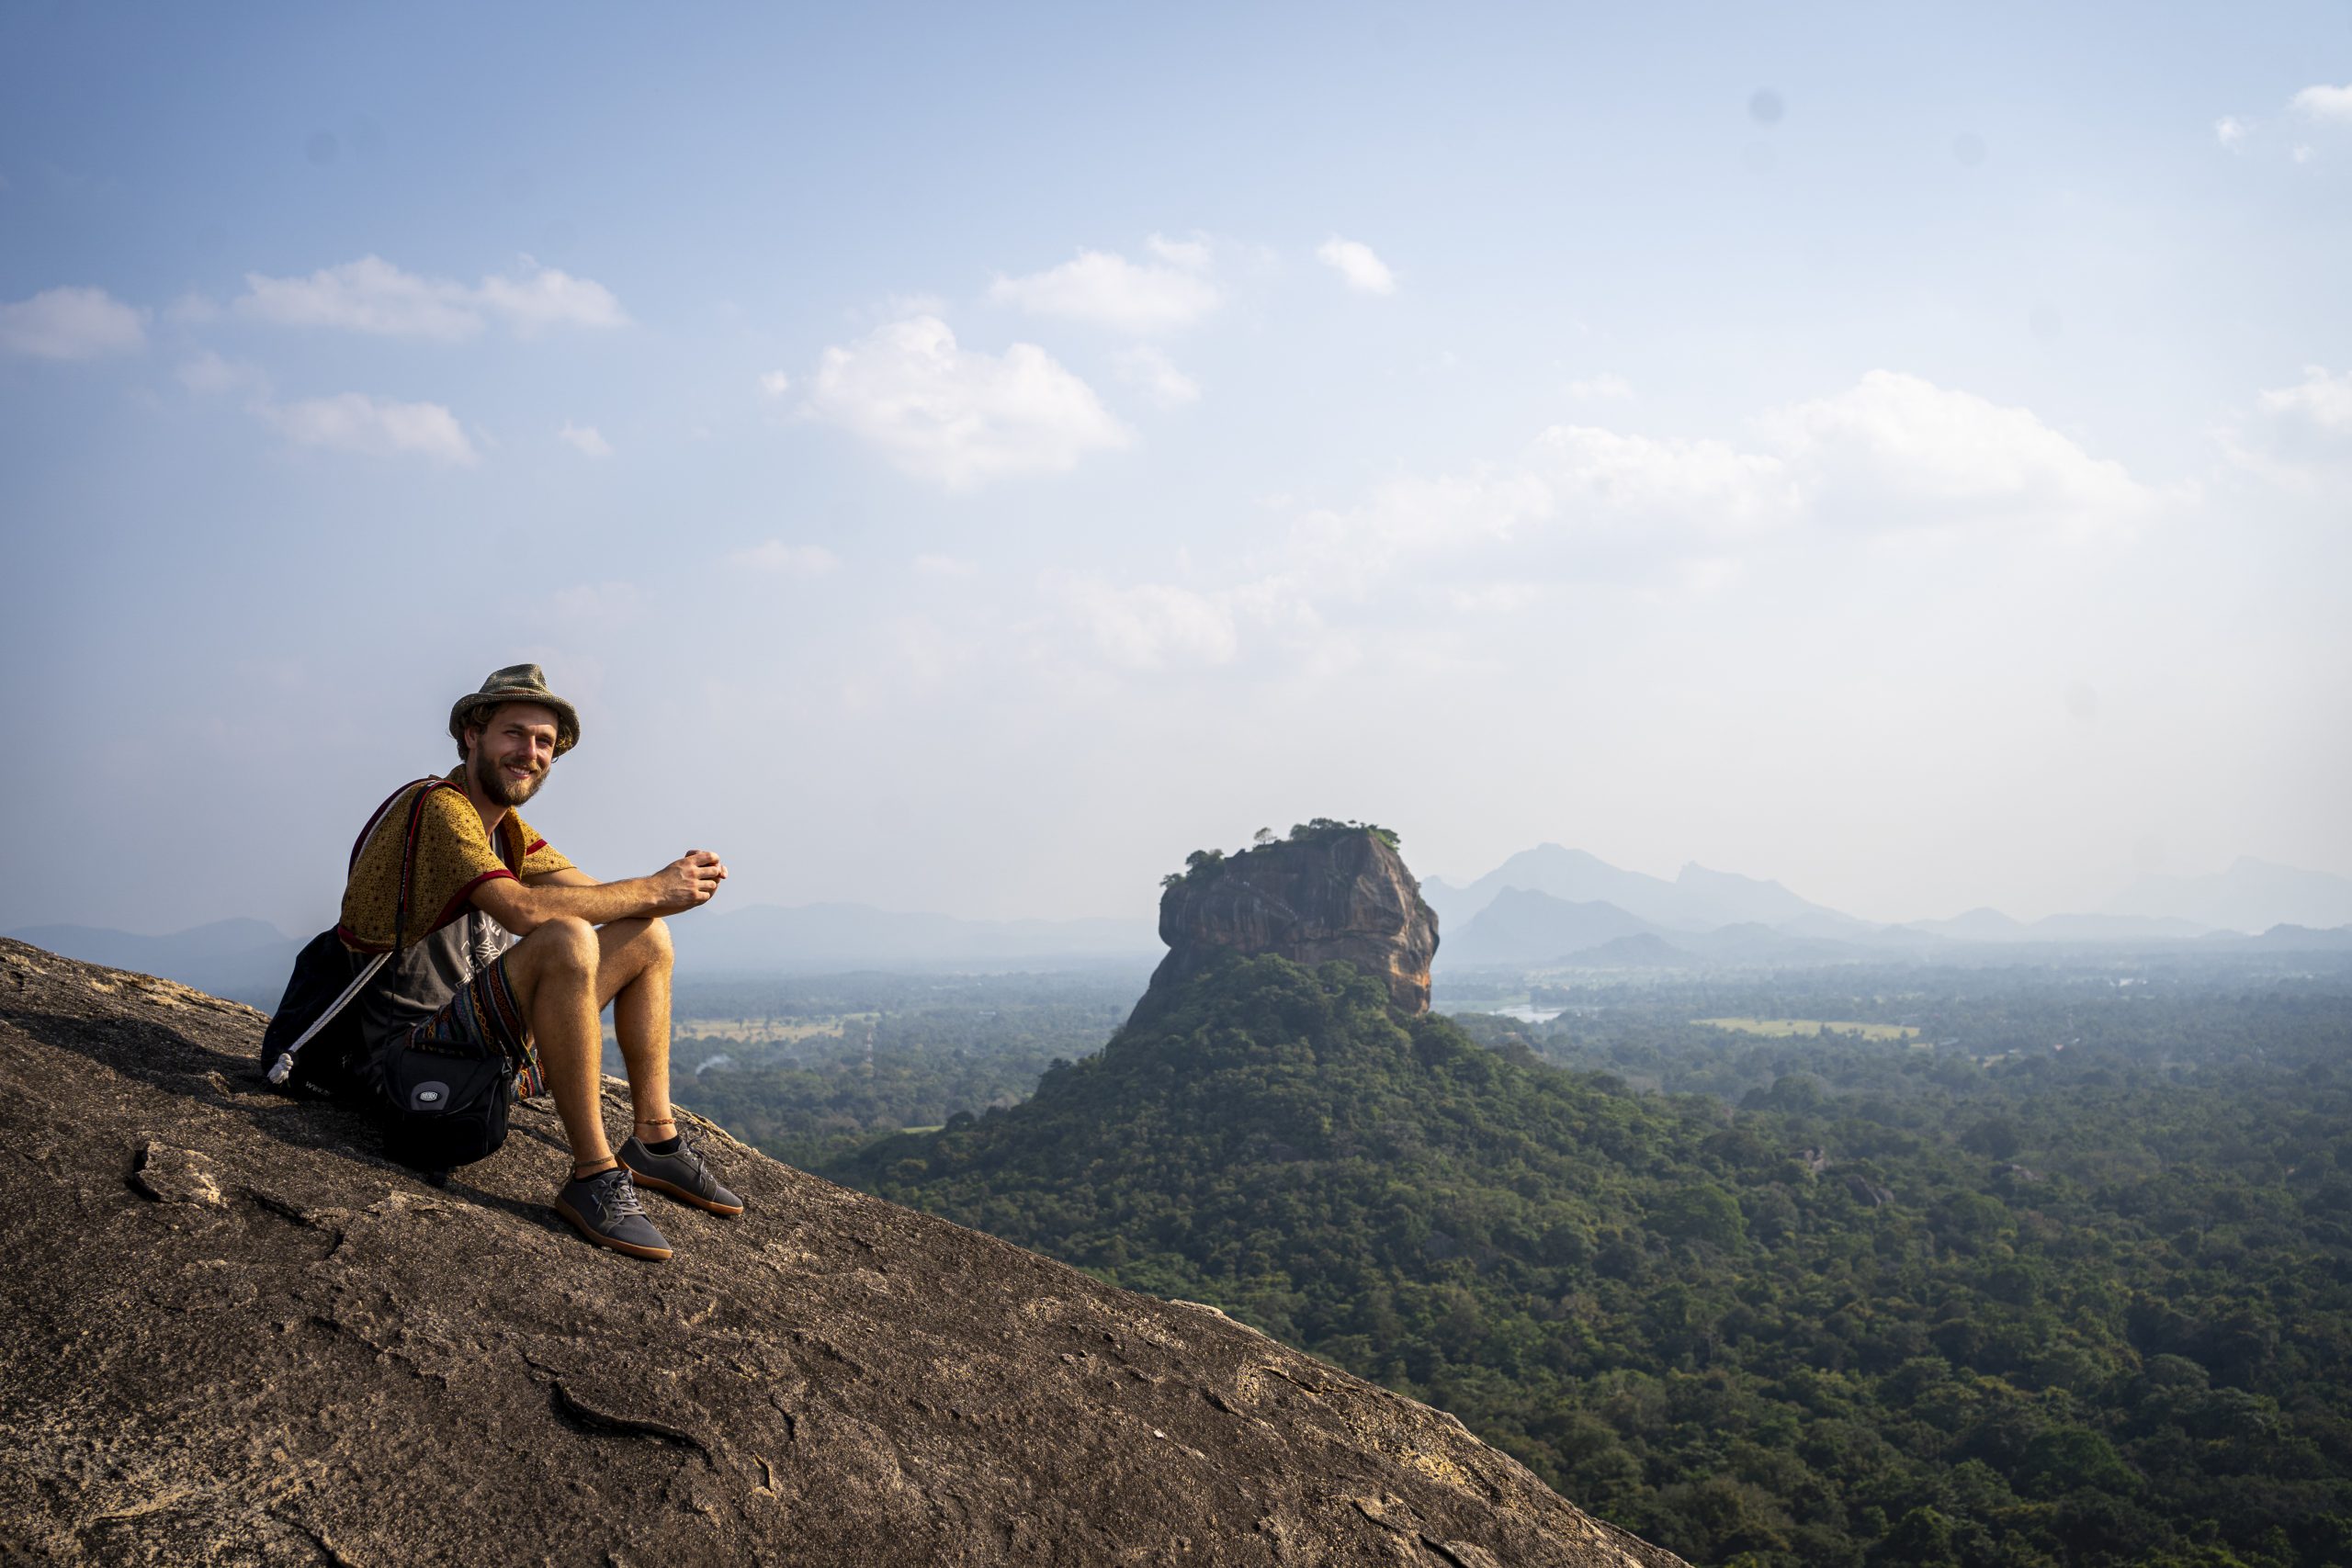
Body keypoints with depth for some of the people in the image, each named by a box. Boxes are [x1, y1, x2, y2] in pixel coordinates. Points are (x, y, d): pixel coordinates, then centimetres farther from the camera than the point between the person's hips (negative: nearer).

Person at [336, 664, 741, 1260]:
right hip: (413, 1043, -10)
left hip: (488, 1035, 10)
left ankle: (654, 1140, 3)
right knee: (566, 940, -33)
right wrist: (656, 889, -24)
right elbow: (524, 909, -31)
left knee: (647, 935, 7)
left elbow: (600, 898, 3)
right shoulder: (439, 807, -15)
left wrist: (679, 881, -17)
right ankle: (593, 1175, -30)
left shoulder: (508, 828, 15)